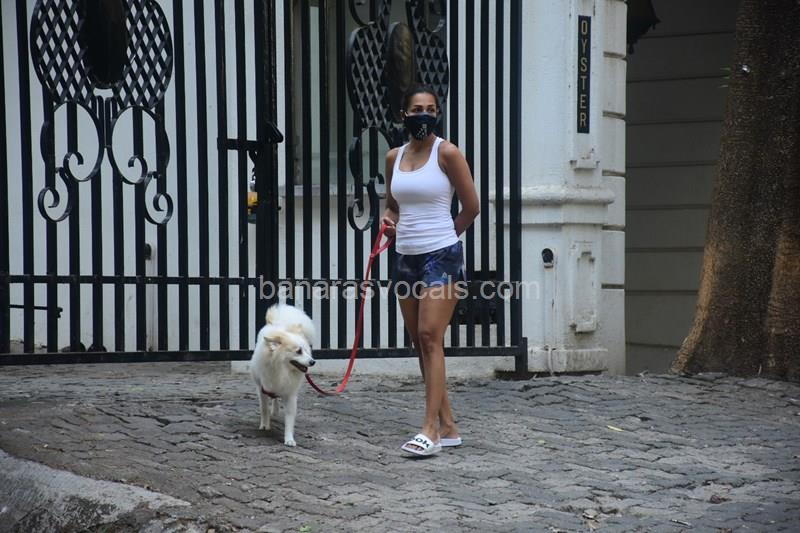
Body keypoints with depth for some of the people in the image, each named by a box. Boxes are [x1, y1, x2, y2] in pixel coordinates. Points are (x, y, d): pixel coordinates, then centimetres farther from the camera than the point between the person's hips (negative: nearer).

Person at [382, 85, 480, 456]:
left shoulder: (447, 153, -7)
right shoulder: (394, 158, 10)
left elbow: (471, 207, -2)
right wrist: (389, 223, 2)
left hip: (441, 257, -7)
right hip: (406, 258, 7)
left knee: (430, 337, -15)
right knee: (420, 343, 7)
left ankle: (431, 429, -16)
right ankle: (448, 426, 14)